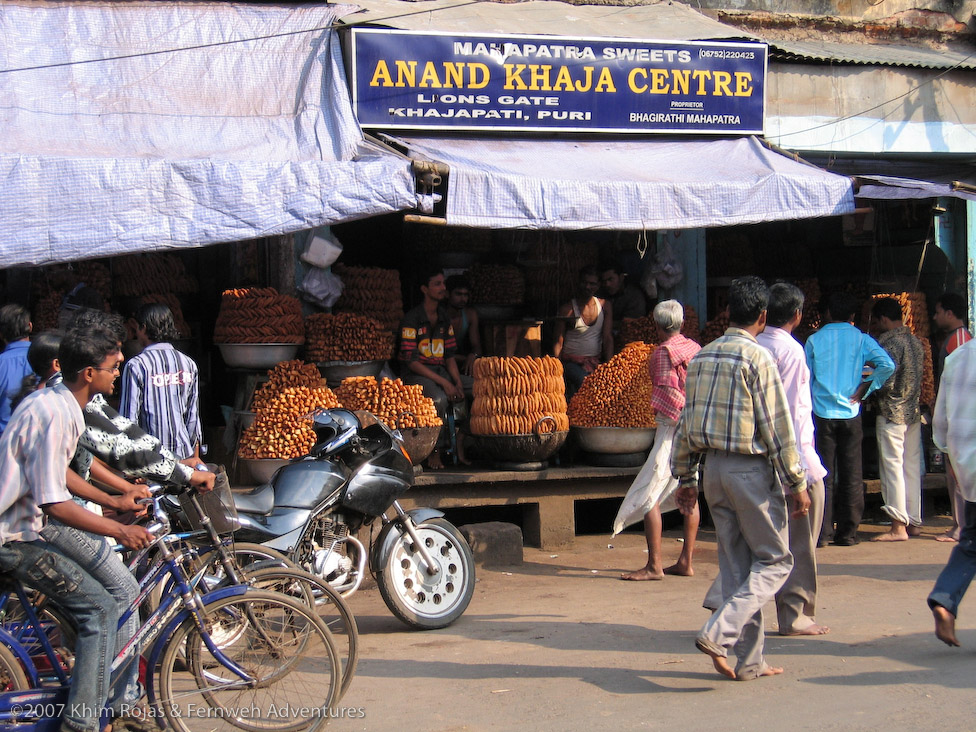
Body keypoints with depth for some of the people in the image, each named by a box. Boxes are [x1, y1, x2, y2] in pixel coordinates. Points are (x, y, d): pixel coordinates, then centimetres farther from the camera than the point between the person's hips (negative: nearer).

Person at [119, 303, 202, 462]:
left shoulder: (136, 366, -9)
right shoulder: (188, 364, 6)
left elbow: (129, 417, -8)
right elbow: (194, 416, 9)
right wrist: (195, 456, 17)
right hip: (183, 454, 4)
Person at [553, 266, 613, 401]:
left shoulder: (605, 306, 9)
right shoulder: (567, 309, 0)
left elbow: (608, 339, 6)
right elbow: (558, 343, -1)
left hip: (596, 361, 4)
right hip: (571, 361, -4)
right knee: (584, 382, -32)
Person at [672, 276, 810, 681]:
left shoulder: (701, 358, 8)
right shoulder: (757, 358, -12)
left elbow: (686, 423, 11)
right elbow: (777, 427, -13)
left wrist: (685, 478, 18)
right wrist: (797, 484, -7)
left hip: (713, 467, 7)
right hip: (751, 468, -7)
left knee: (736, 564, 12)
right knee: (773, 560, 5)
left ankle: (748, 662, 15)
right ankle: (719, 633, -11)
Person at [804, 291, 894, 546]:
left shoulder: (814, 340, 2)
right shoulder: (861, 339, 1)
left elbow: (805, 380, 4)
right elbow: (887, 365, -13)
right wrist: (865, 388, -2)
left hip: (822, 415, 0)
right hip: (850, 415, 0)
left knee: (823, 475, 3)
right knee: (851, 476, 7)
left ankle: (822, 532, 1)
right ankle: (847, 532, 9)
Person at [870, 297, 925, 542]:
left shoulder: (887, 341, -15)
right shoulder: (916, 341, 10)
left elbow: (886, 380, -19)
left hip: (892, 412, -8)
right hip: (914, 411, 8)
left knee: (892, 467, -5)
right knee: (912, 467, 11)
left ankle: (898, 526, -6)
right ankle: (913, 521, 15)